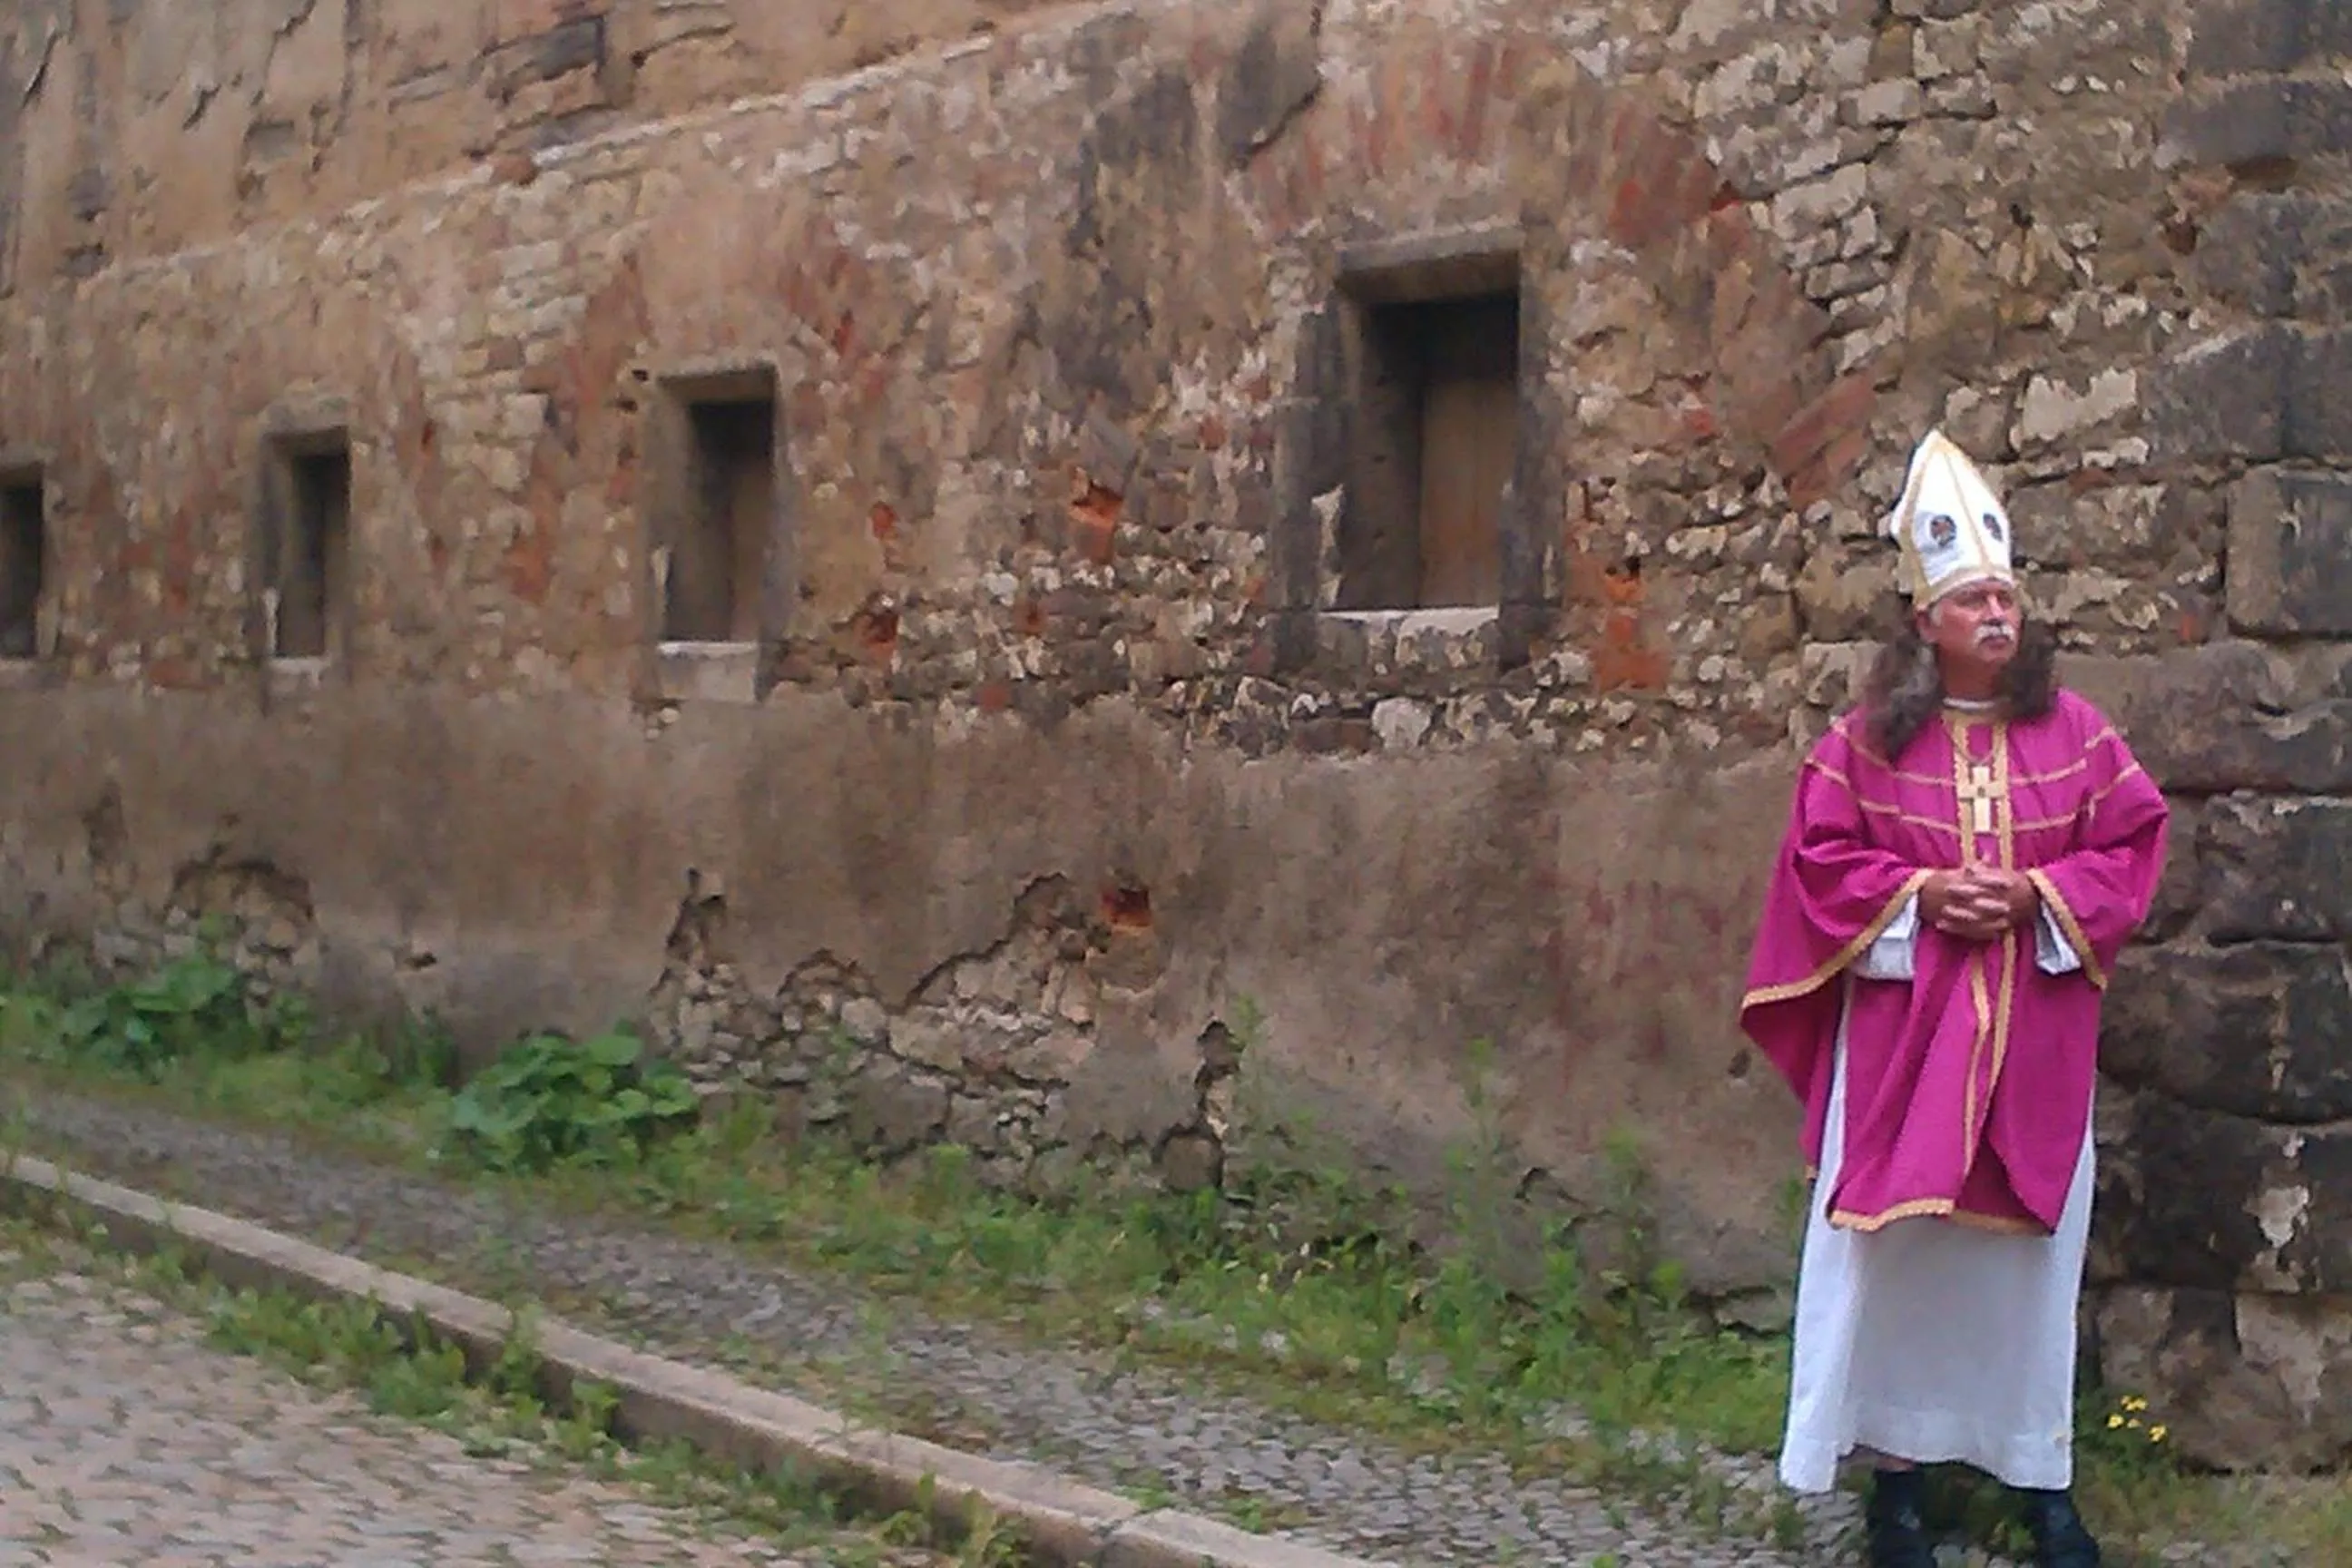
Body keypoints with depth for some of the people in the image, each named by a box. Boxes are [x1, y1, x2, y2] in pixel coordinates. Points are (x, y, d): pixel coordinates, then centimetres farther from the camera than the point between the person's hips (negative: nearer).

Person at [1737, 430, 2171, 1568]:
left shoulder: (2074, 733, 4)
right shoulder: (1868, 739, 0)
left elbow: (2134, 842, 4)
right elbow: (1821, 857, 0)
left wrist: (2040, 894, -11)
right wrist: (1919, 894, -14)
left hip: (2034, 1038, 2)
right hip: (1901, 1031, -1)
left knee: (2030, 1245, 7)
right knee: (1894, 1242, -1)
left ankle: (2041, 1473, 19)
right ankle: (1895, 1466, 11)